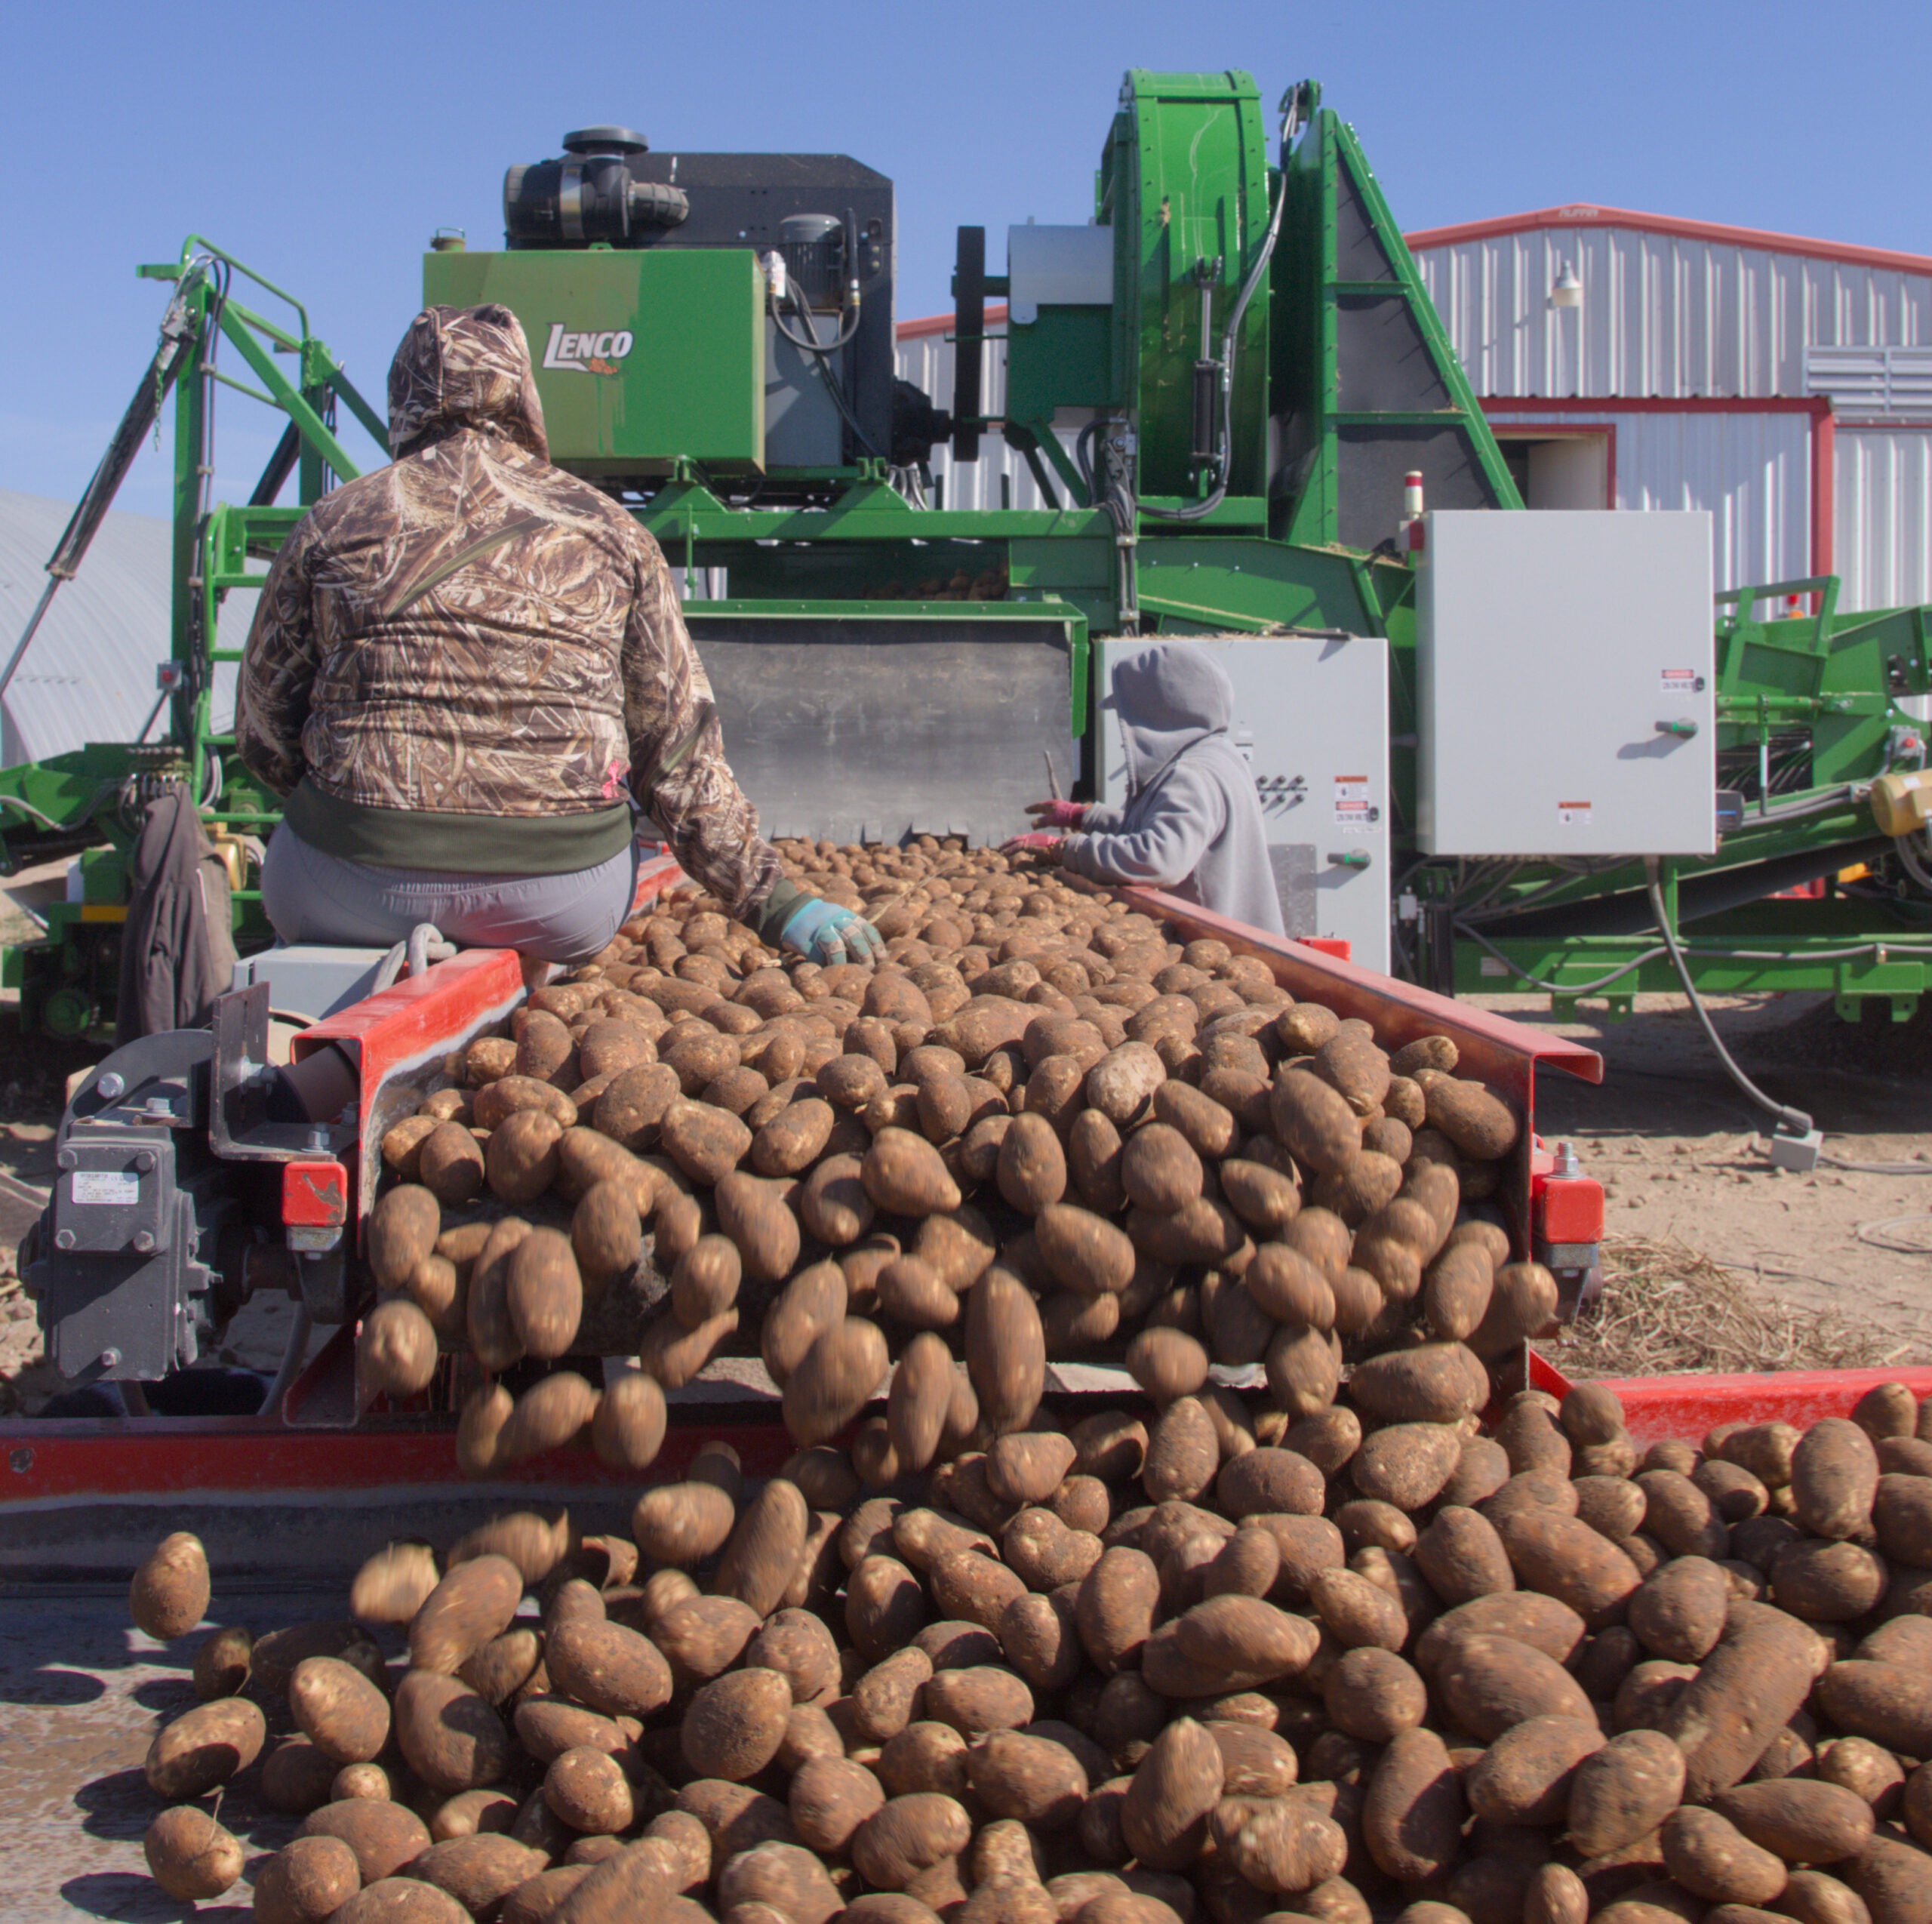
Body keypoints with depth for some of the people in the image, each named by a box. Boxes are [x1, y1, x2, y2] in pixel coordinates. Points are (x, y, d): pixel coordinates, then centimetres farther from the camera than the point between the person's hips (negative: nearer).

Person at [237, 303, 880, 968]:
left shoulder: (332, 525, 7)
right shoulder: (609, 535, 8)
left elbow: (263, 730, 11)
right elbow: (678, 750, 5)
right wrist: (775, 902, 10)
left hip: (353, 890, 0)